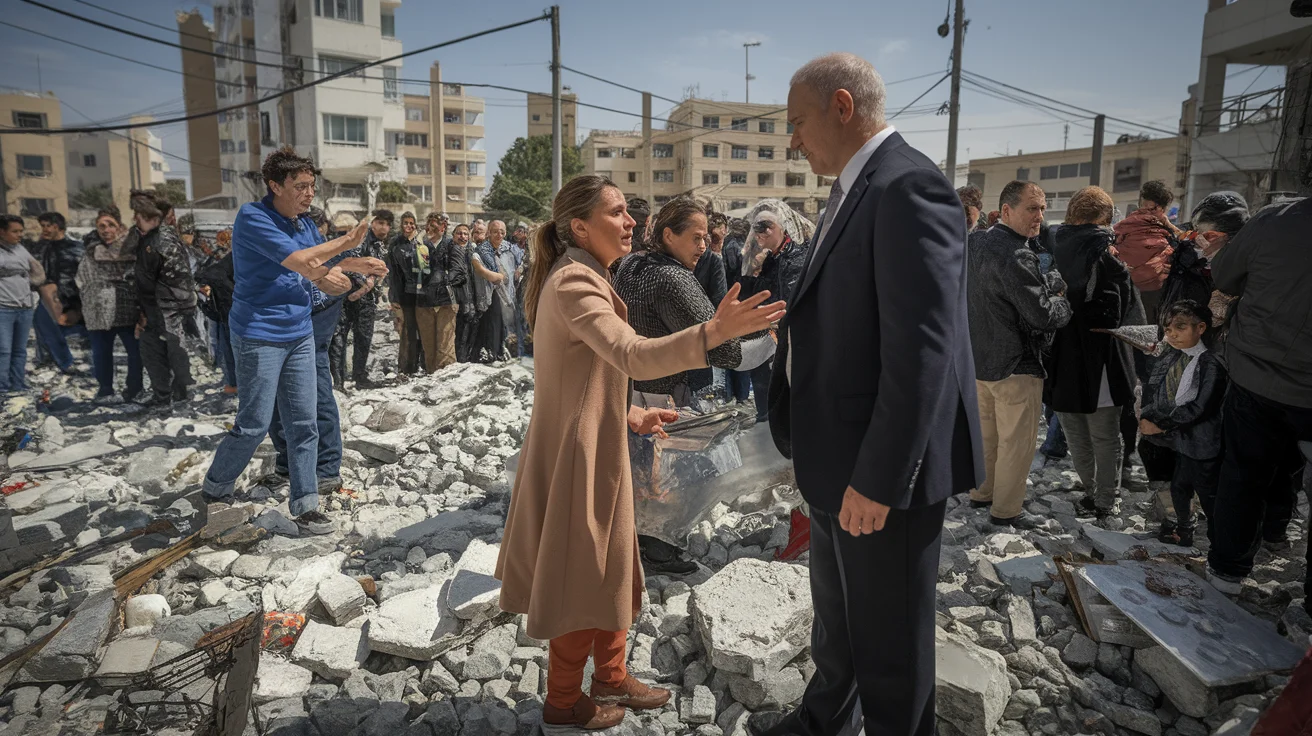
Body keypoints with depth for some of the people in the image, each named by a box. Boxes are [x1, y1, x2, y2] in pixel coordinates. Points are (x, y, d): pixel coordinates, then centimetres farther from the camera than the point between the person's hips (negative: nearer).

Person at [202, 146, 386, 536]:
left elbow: (325, 279, 11)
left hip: (300, 334, 7)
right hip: (259, 335, -6)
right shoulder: (252, 217, -12)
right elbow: (299, 262, -22)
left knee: (304, 424, 5)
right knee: (254, 425, 0)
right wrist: (344, 242, -10)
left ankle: (305, 505, 13)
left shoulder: (305, 224, 10)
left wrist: (330, 275, -12)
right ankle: (214, 491, 24)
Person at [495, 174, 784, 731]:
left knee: (609, 569, 20)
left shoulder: (581, 278, 14)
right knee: (583, 578, 6)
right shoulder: (574, 282, -20)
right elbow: (632, 356, -37)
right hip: (580, 455, -10)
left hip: (593, 448, 10)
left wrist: (629, 417, 12)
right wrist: (715, 332, -47)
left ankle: (610, 676, 37)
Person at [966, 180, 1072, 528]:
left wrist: (1057, 279, 4)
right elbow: (1043, 314, -23)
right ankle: (1006, 509, 16)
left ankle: (982, 492, 35)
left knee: (987, 432, 21)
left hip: (979, 359, 9)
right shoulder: (1015, 256, -25)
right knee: (1017, 440, 5)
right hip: (1015, 366, -9)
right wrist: (1065, 303, -3)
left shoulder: (978, 243, 5)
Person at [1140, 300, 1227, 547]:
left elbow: (1198, 408, -22)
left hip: (1202, 442, -7)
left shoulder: (1211, 364, -18)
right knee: (1179, 487, 22)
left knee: (1208, 494, 3)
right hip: (1177, 437, 7)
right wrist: (1147, 418, -8)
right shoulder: (1169, 359, 2)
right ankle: (1183, 530, 41)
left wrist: (1161, 423, -19)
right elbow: (1152, 390, 7)